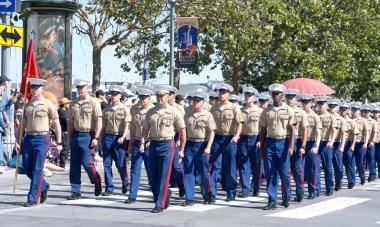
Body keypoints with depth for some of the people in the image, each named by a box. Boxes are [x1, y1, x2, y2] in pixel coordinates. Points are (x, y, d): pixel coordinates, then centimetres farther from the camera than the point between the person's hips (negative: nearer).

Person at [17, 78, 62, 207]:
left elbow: (56, 125, -2)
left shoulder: (48, 105, -3)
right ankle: (43, 186, 29)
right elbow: (23, 124, 16)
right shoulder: (27, 105, 11)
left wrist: (59, 143, -4)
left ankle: (33, 198, -2)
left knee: (37, 170, -6)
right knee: (27, 168, 7)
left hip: (41, 139, -5)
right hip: (28, 139, 6)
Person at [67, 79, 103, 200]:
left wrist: (96, 138, -14)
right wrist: (69, 138, 11)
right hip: (75, 134, 5)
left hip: (88, 135, -5)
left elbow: (99, 121, -8)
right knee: (74, 165, 3)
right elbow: (70, 122, 16)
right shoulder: (73, 103, 11)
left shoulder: (93, 102, -4)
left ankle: (97, 182, 18)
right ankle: (75, 191, 8)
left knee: (87, 162, -9)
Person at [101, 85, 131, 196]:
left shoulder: (125, 109, 0)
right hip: (108, 137, 4)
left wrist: (123, 137, -21)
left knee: (120, 164, -2)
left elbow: (126, 125, -6)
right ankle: (109, 188, 5)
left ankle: (125, 184, 23)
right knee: (107, 164, 0)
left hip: (119, 138, -4)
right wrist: (102, 140, 13)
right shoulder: (106, 110, 11)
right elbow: (103, 126, 16)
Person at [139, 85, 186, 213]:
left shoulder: (174, 112, -2)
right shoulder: (151, 112, 9)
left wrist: (181, 150, 1)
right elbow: (145, 129, 13)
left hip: (167, 144, -4)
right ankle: (166, 193, 31)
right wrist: (143, 143, -3)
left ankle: (160, 205, -2)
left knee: (163, 176, -6)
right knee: (153, 175, 8)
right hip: (153, 144, 5)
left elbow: (182, 131, 2)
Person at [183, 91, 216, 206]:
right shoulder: (188, 114, 7)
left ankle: (206, 195, 24)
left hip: (202, 145, -3)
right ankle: (189, 198, 4)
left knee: (203, 171, 5)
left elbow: (212, 132, -8)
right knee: (188, 172, 1)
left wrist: (208, 147, -16)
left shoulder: (207, 115, -5)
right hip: (189, 144, 3)